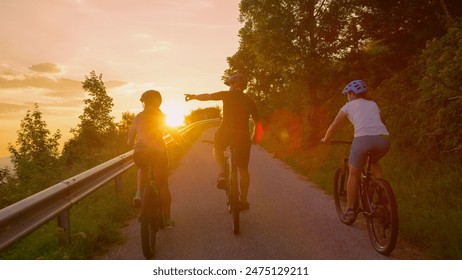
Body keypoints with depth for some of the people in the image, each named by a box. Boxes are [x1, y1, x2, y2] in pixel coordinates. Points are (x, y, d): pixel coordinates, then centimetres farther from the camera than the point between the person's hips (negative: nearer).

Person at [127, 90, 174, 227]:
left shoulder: (138, 117, 12)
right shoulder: (162, 117, 9)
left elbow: (130, 142, 16)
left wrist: (131, 143, 38)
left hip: (140, 151, 1)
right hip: (158, 150, -1)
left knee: (143, 169, 35)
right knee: (163, 185, 13)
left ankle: (139, 193, 9)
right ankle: (167, 218, 17)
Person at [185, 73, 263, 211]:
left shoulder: (227, 95, 4)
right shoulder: (250, 101, 13)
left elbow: (207, 96, 8)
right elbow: (257, 123, 14)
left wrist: (194, 96, 27)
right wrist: (253, 138, 27)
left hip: (225, 132, -2)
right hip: (243, 135, 3)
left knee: (217, 148, 30)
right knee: (243, 169, 12)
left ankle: (222, 173, 6)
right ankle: (244, 201, 17)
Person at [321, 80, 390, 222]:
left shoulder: (349, 105, 18)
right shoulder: (373, 104, 29)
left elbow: (333, 127, 21)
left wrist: (325, 139, 38)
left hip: (363, 139, -4)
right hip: (383, 139, 4)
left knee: (354, 174, 16)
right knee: (374, 162, 35)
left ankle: (350, 210, 21)